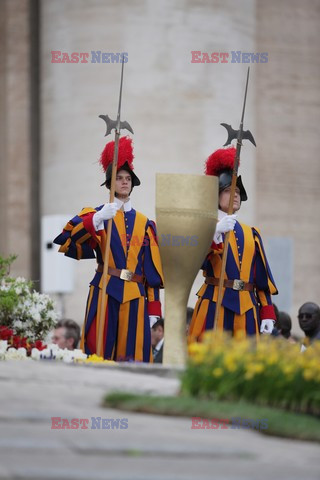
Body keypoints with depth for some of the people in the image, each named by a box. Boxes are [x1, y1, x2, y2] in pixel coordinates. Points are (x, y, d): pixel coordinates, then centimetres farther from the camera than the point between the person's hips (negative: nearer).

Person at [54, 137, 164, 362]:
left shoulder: (144, 224, 15)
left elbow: (152, 268, 13)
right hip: (105, 293, -3)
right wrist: (96, 220, -29)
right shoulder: (96, 215, 5)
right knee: (101, 352, -8)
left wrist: (153, 307, 7)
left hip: (135, 297, 3)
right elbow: (67, 240, -14)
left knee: (133, 356, 0)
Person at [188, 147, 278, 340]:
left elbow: (262, 278, 15)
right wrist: (216, 232, -31)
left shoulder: (251, 234, 18)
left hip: (247, 308, 4)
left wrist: (267, 313, 8)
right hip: (215, 306, -4)